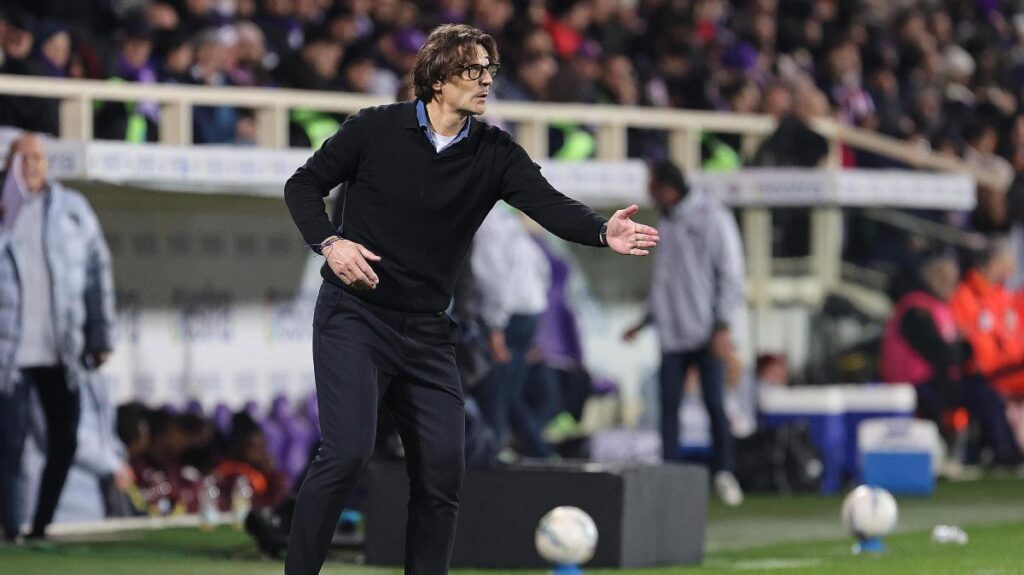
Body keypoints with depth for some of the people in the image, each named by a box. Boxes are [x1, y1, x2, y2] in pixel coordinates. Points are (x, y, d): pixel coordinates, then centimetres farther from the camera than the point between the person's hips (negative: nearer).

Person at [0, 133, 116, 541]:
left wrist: (100, 336, 4)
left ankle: (40, 527, 19)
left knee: (64, 442, 7)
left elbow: (98, 271, 8)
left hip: (60, 353, 3)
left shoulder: (72, 210, 7)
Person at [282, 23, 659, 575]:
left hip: (427, 333, 4)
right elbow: (303, 184, 4)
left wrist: (603, 230, -34)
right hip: (354, 317, -4)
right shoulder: (375, 129, -5)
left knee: (442, 472, 0)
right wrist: (329, 243, -14)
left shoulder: (494, 153, 1)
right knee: (348, 451, -19)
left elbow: (549, 205, -14)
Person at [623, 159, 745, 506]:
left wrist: (722, 326, -15)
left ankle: (724, 472, -2)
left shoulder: (711, 218, -5)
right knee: (669, 407, 0)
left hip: (706, 332, -6)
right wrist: (645, 322, 23)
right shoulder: (667, 223, 16)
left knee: (714, 402, -10)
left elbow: (731, 274, -9)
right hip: (672, 334, 6)